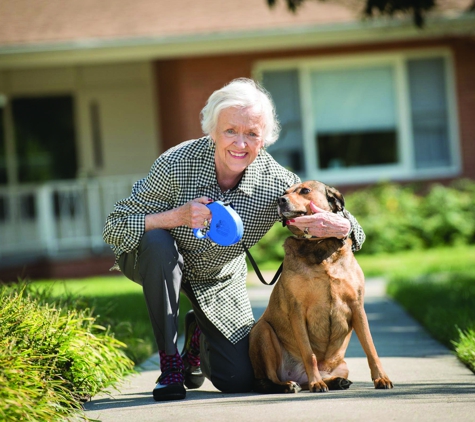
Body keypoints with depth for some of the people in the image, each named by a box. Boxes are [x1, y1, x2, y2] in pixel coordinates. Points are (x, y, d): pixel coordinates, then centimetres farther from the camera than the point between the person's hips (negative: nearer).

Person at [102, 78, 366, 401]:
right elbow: (115, 229, -28)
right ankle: (170, 363, -21)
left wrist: (341, 227, -45)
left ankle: (199, 335, 31)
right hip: (160, 263, -2)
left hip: (219, 279, 2)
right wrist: (178, 216, -44)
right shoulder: (177, 163, -32)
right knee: (157, 242, -38)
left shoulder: (277, 183, -26)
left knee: (238, 380, -5)